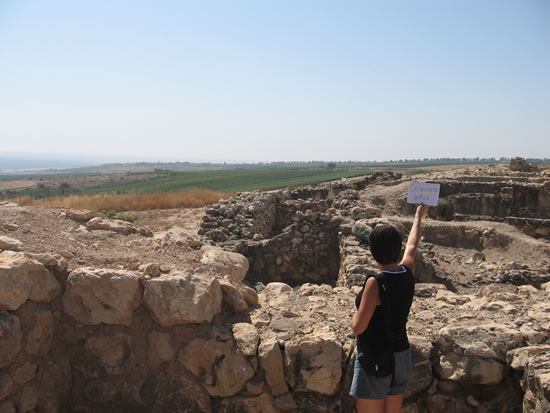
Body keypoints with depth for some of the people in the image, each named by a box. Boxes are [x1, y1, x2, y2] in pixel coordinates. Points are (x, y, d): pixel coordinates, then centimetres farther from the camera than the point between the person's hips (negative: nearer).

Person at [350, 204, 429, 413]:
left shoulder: (375, 283, -21)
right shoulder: (408, 273, -2)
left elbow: (358, 327, -20)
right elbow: (412, 246, 20)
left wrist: (355, 315, 4)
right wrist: (419, 215, 36)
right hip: (402, 356, 7)